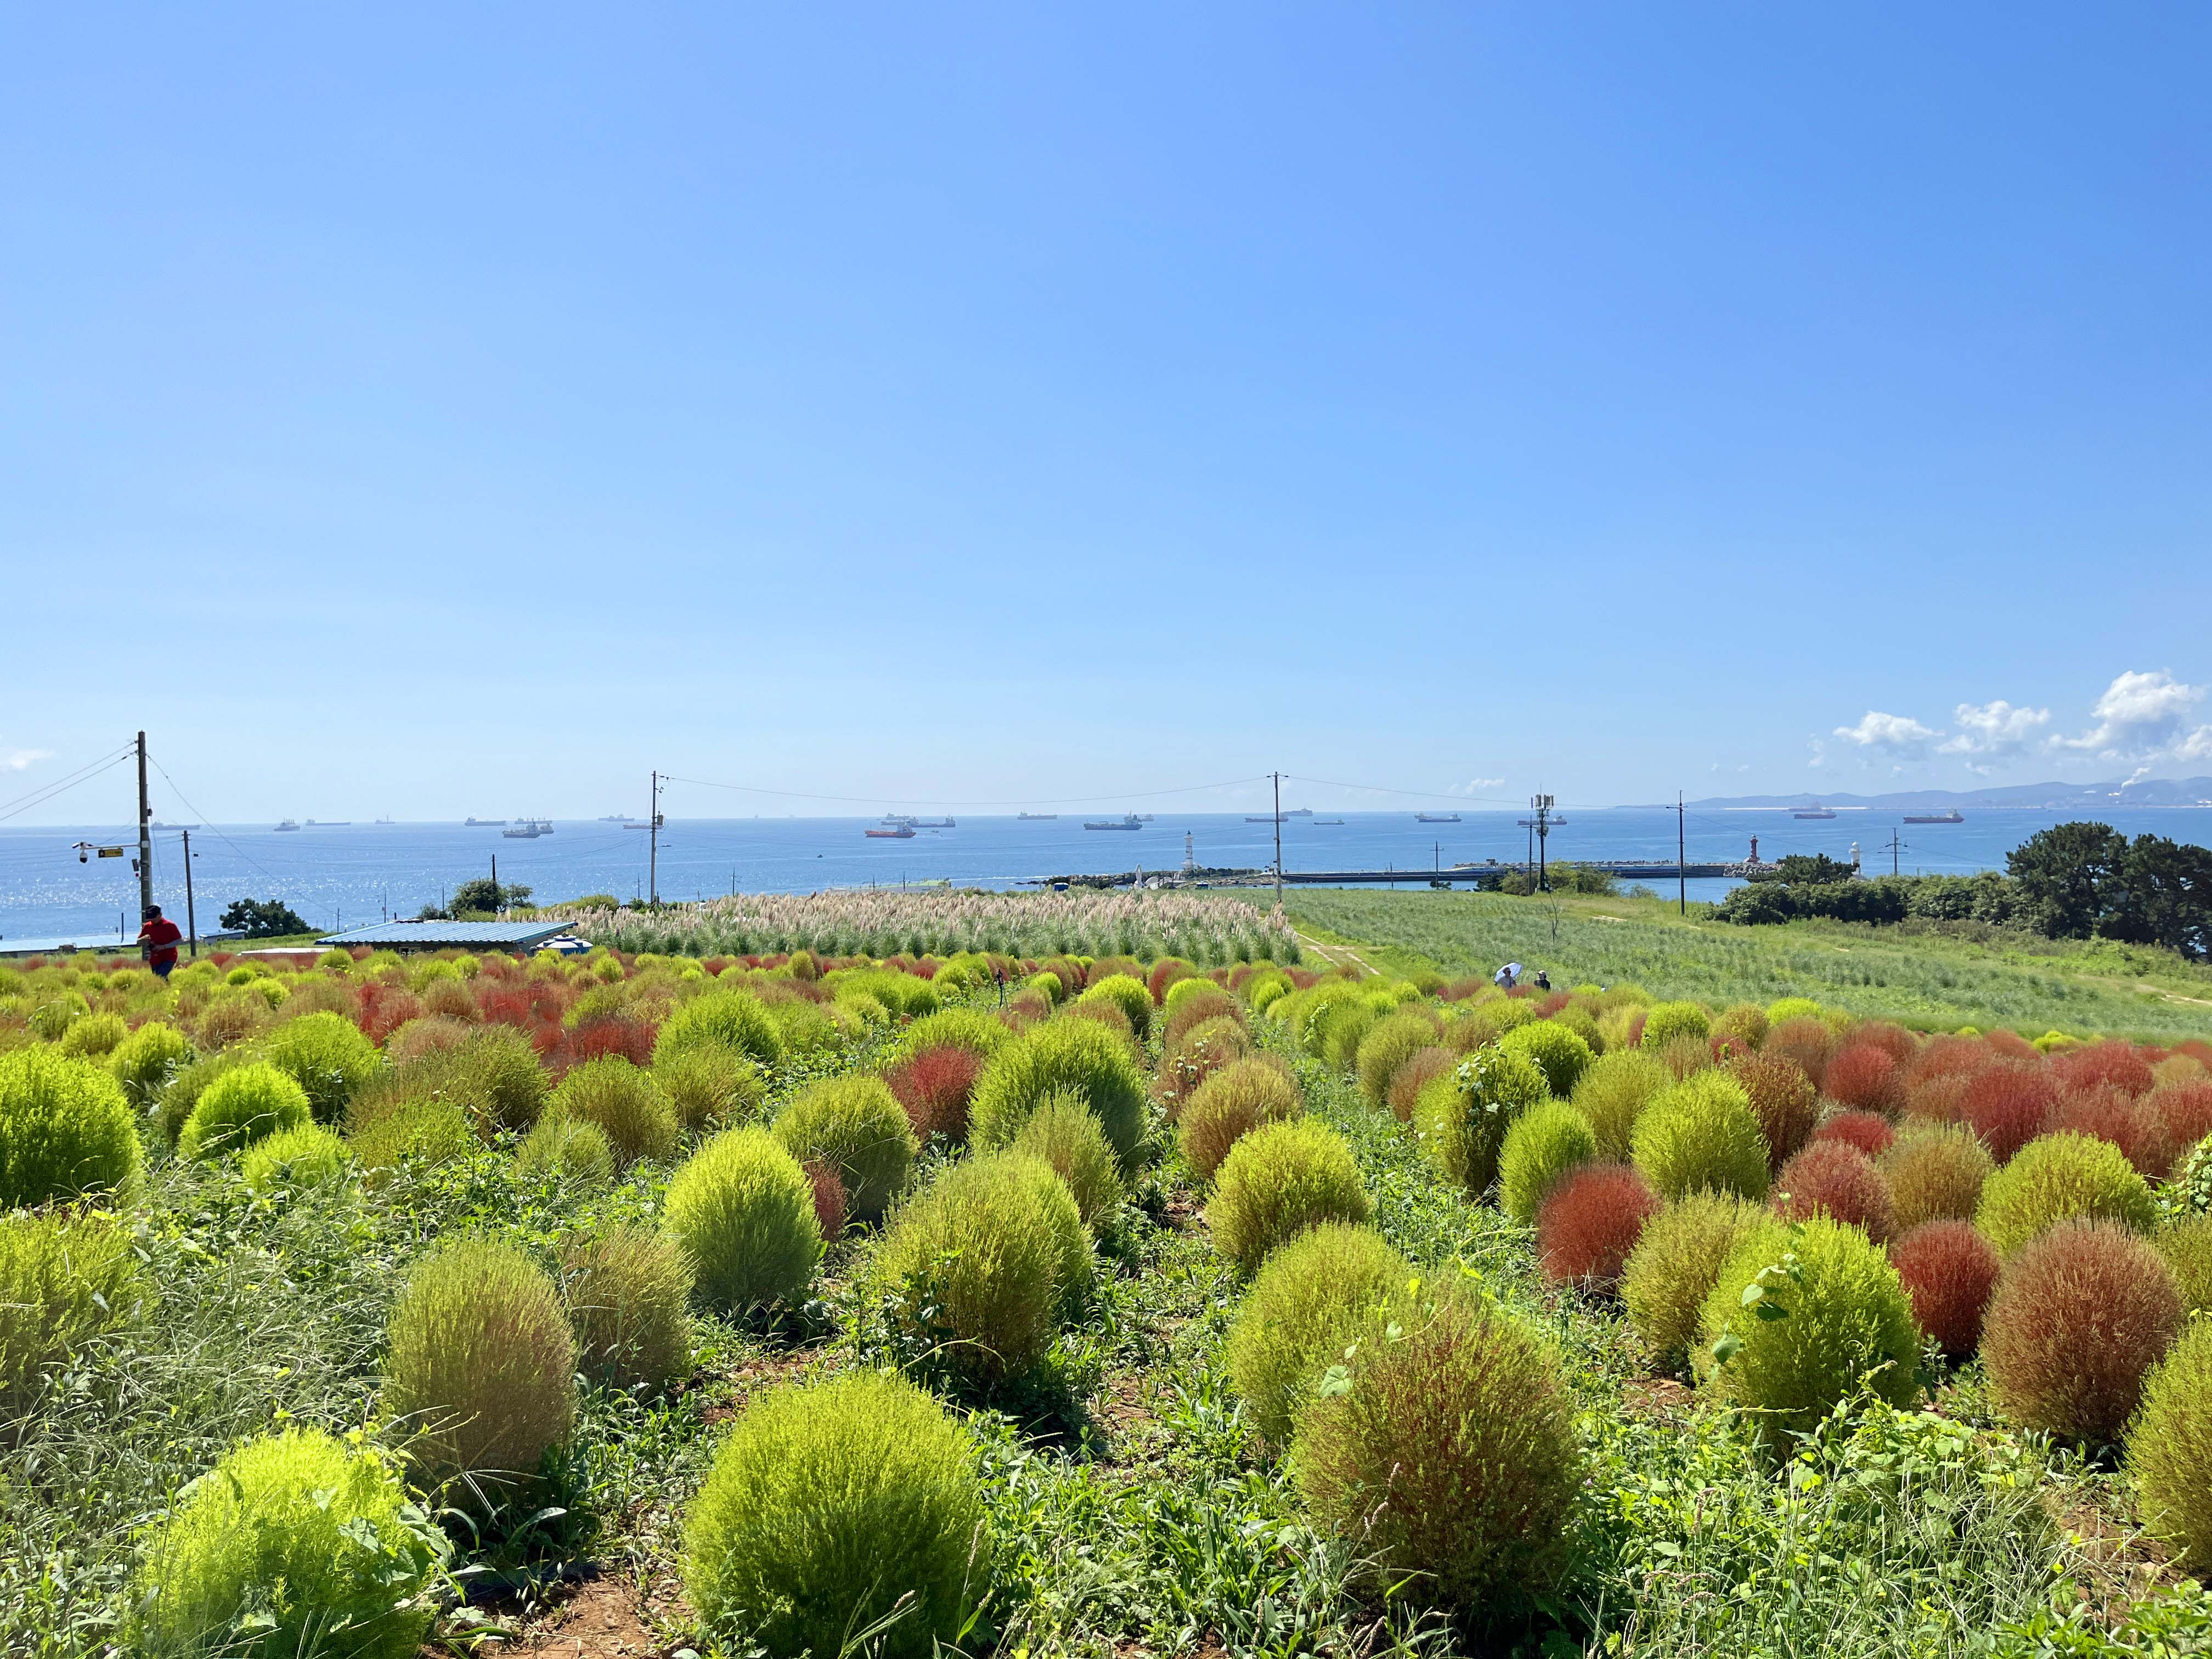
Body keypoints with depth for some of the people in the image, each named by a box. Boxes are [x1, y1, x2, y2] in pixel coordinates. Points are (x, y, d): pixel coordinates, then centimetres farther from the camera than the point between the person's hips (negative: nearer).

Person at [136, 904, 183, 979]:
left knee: (160, 978, -23)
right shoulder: (147, 927, 6)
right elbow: (138, 942, 11)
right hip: (154, 960, 6)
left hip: (168, 959, -6)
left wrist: (163, 947, -19)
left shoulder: (170, 925, -8)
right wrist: (143, 940, -13)